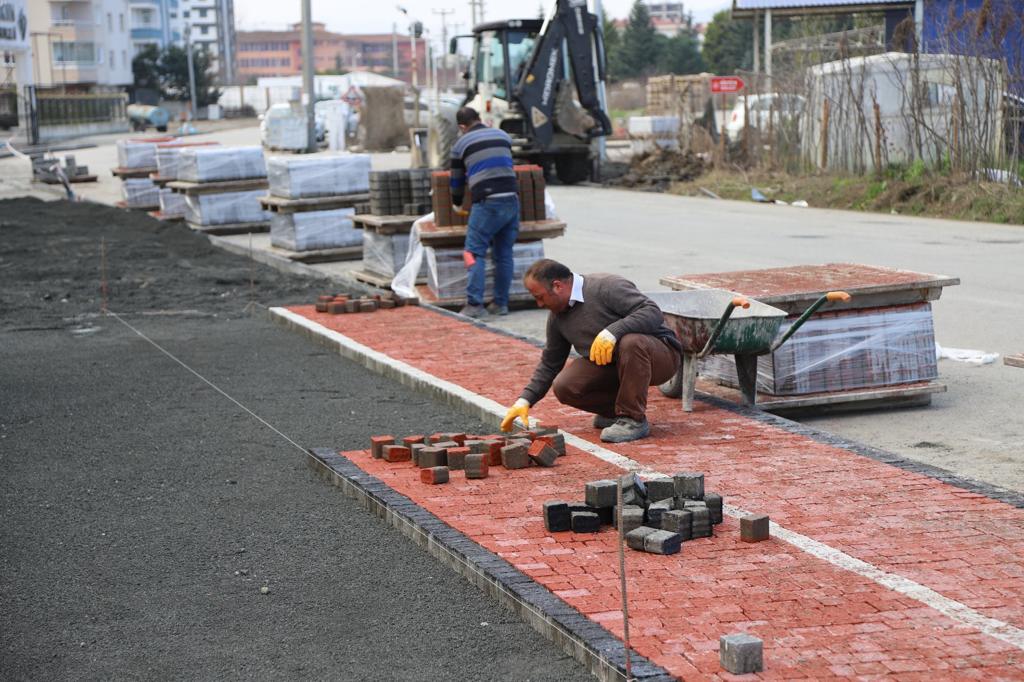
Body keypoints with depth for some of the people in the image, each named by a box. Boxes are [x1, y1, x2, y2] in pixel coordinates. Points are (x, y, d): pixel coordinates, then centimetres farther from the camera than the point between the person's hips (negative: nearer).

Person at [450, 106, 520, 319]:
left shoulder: (461, 144, 9)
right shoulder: (503, 136, 18)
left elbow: (457, 180, 19)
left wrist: (456, 205, 35)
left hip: (486, 203, -4)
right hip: (512, 199, 4)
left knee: (475, 252, -1)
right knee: (504, 254, 11)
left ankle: (474, 304, -10)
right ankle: (501, 303, 13)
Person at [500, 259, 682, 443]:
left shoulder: (608, 287, -20)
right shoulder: (557, 316, 3)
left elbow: (653, 312, -29)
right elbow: (549, 363, 13)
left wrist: (613, 331, -40)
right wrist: (525, 400, 6)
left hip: (659, 355, -6)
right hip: (610, 365, 6)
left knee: (631, 342, -39)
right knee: (563, 387, -16)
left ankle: (634, 419, -24)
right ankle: (617, 409, 6)